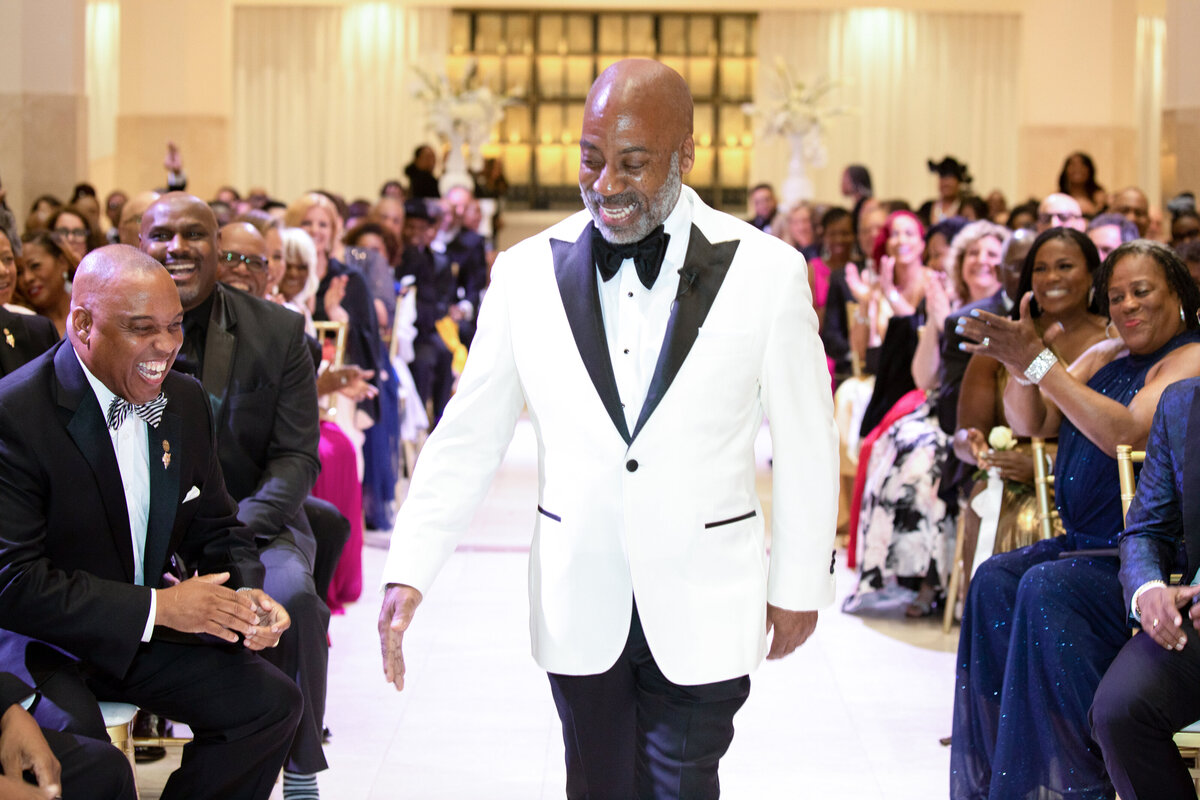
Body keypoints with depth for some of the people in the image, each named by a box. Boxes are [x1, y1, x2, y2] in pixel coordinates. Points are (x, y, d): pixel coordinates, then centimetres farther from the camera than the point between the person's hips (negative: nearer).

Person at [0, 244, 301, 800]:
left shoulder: (186, 403, 4)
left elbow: (217, 531, 13)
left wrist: (245, 596, -11)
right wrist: (157, 607, -24)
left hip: (144, 631, 7)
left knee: (272, 702, -4)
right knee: (78, 746, -35)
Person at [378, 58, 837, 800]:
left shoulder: (766, 272, -6)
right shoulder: (527, 274, -2)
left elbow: (806, 443, 1)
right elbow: (467, 436, 1)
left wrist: (799, 586, 5)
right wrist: (410, 571, -7)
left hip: (702, 607, -2)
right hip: (580, 602, 2)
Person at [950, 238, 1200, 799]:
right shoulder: (1105, 357, 18)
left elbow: (1128, 435, -22)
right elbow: (1029, 423, 10)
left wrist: (1040, 363, -23)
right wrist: (1021, 361, -11)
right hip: (1085, 543, 7)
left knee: (1047, 589, -30)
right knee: (995, 579, -18)